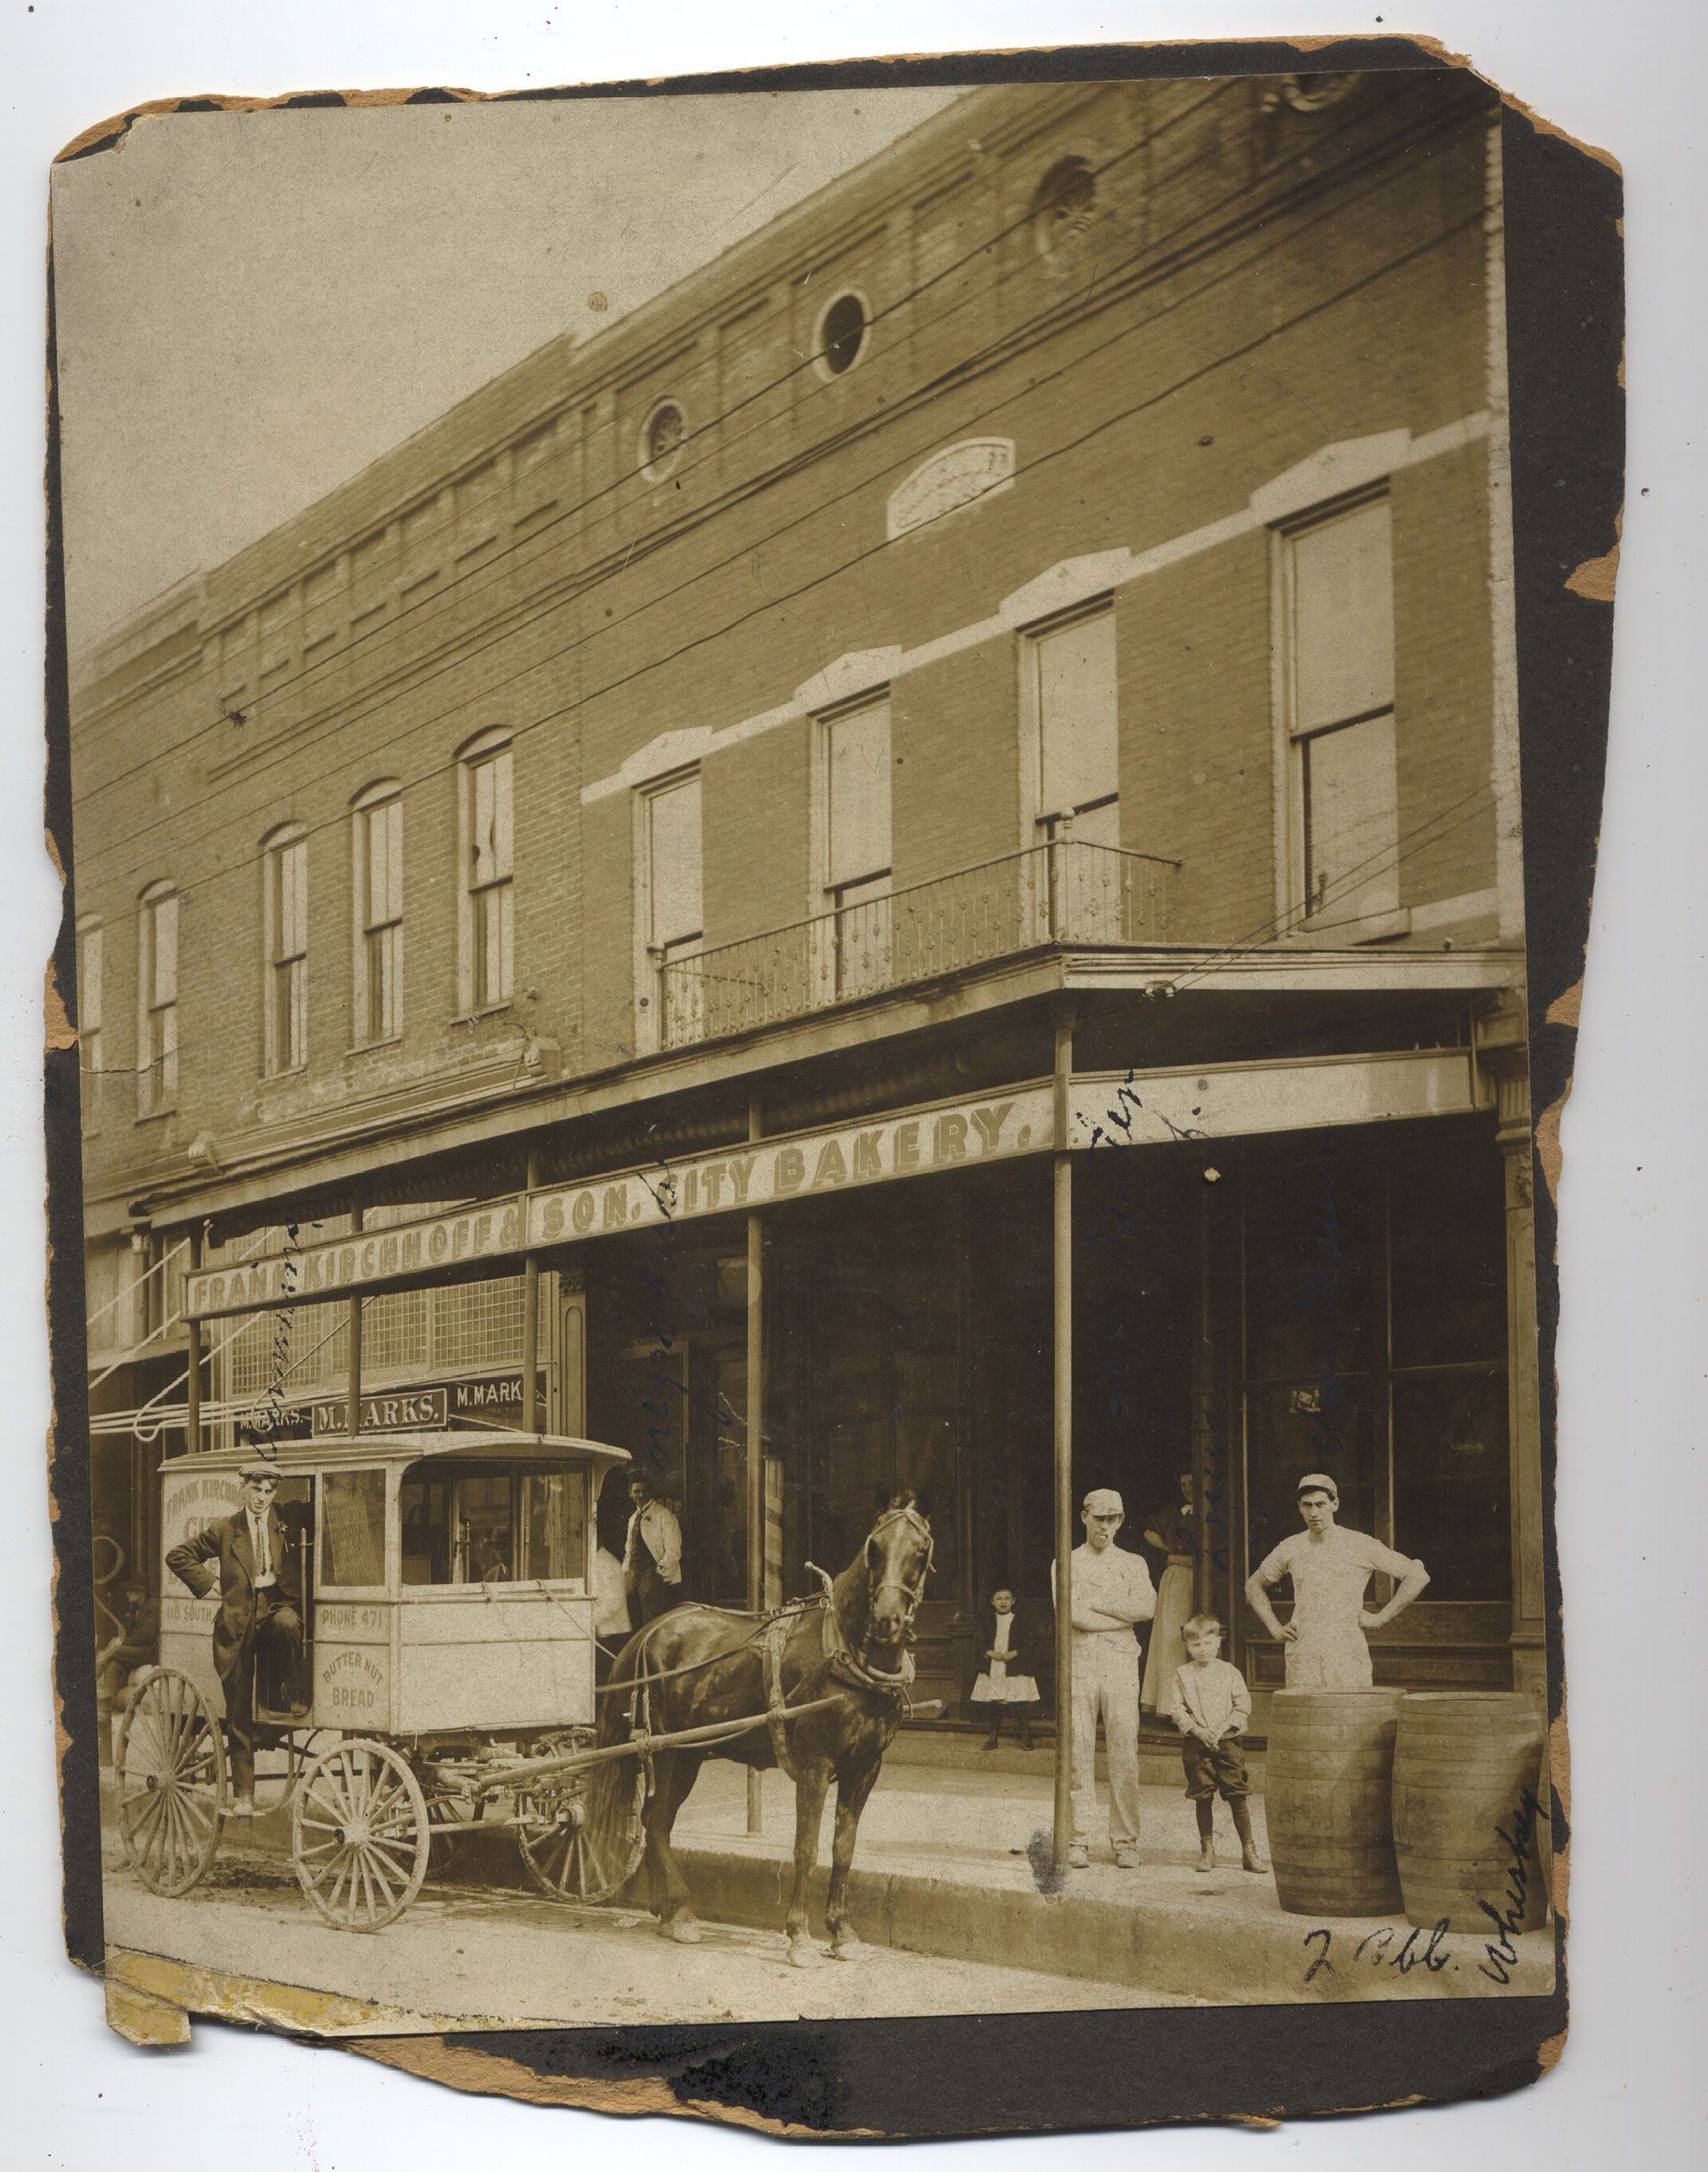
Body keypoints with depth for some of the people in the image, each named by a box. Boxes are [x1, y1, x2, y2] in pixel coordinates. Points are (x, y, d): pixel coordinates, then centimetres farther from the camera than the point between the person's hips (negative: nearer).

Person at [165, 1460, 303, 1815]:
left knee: (287, 1623, -39)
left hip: (277, 1608, 0)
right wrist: (207, 1583, 5)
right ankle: (243, 1794, 9)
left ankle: (292, 1690, -11)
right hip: (238, 1622, 0)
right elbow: (177, 1556, 13)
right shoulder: (224, 1530, 6)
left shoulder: (286, 1525, 7)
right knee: (239, 1715, 1)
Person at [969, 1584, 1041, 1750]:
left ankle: (1026, 1737, 2)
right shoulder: (988, 1621, 7)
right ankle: (993, 1737, 17)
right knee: (995, 1705, 8)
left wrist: (1014, 1653, -15)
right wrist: (990, 1653, -11)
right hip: (993, 1669, 3)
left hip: (1015, 1669, -3)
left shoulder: (1020, 1621, 0)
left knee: (1020, 1705, -6)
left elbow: (1029, 1645, -2)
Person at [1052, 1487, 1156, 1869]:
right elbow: (1071, 1614, -6)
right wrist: (1122, 1616, -4)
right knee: (1078, 1754, -2)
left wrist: (1095, 1602, -5)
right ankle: (1079, 1841, 1)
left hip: (1121, 1664, 1)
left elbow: (1146, 1606, -5)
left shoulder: (1133, 1564, 14)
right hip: (1078, 1663, -1)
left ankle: (1125, 1842, 1)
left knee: (1125, 1755, -3)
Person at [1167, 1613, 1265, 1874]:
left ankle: (1249, 1850, 4)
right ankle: (1207, 1850, 15)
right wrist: (1198, 1730, -13)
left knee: (1237, 1796, -2)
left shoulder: (1230, 1672, 3)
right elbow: (1176, 1709, -1)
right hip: (1196, 1744, 0)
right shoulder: (1183, 1674, 3)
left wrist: (1222, 1729, -11)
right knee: (1202, 1798, 4)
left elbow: (1243, 1707, 0)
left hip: (1227, 1742, 0)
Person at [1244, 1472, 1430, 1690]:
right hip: (1301, 1660, 2)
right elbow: (1254, 1585, 27)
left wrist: (1381, 1617, 0)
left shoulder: (1360, 1545, 1)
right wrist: (1275, 1628, 14)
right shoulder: (1290, 1548, 10)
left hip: (1348, 1657, -2)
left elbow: (1417, 1576, 2)